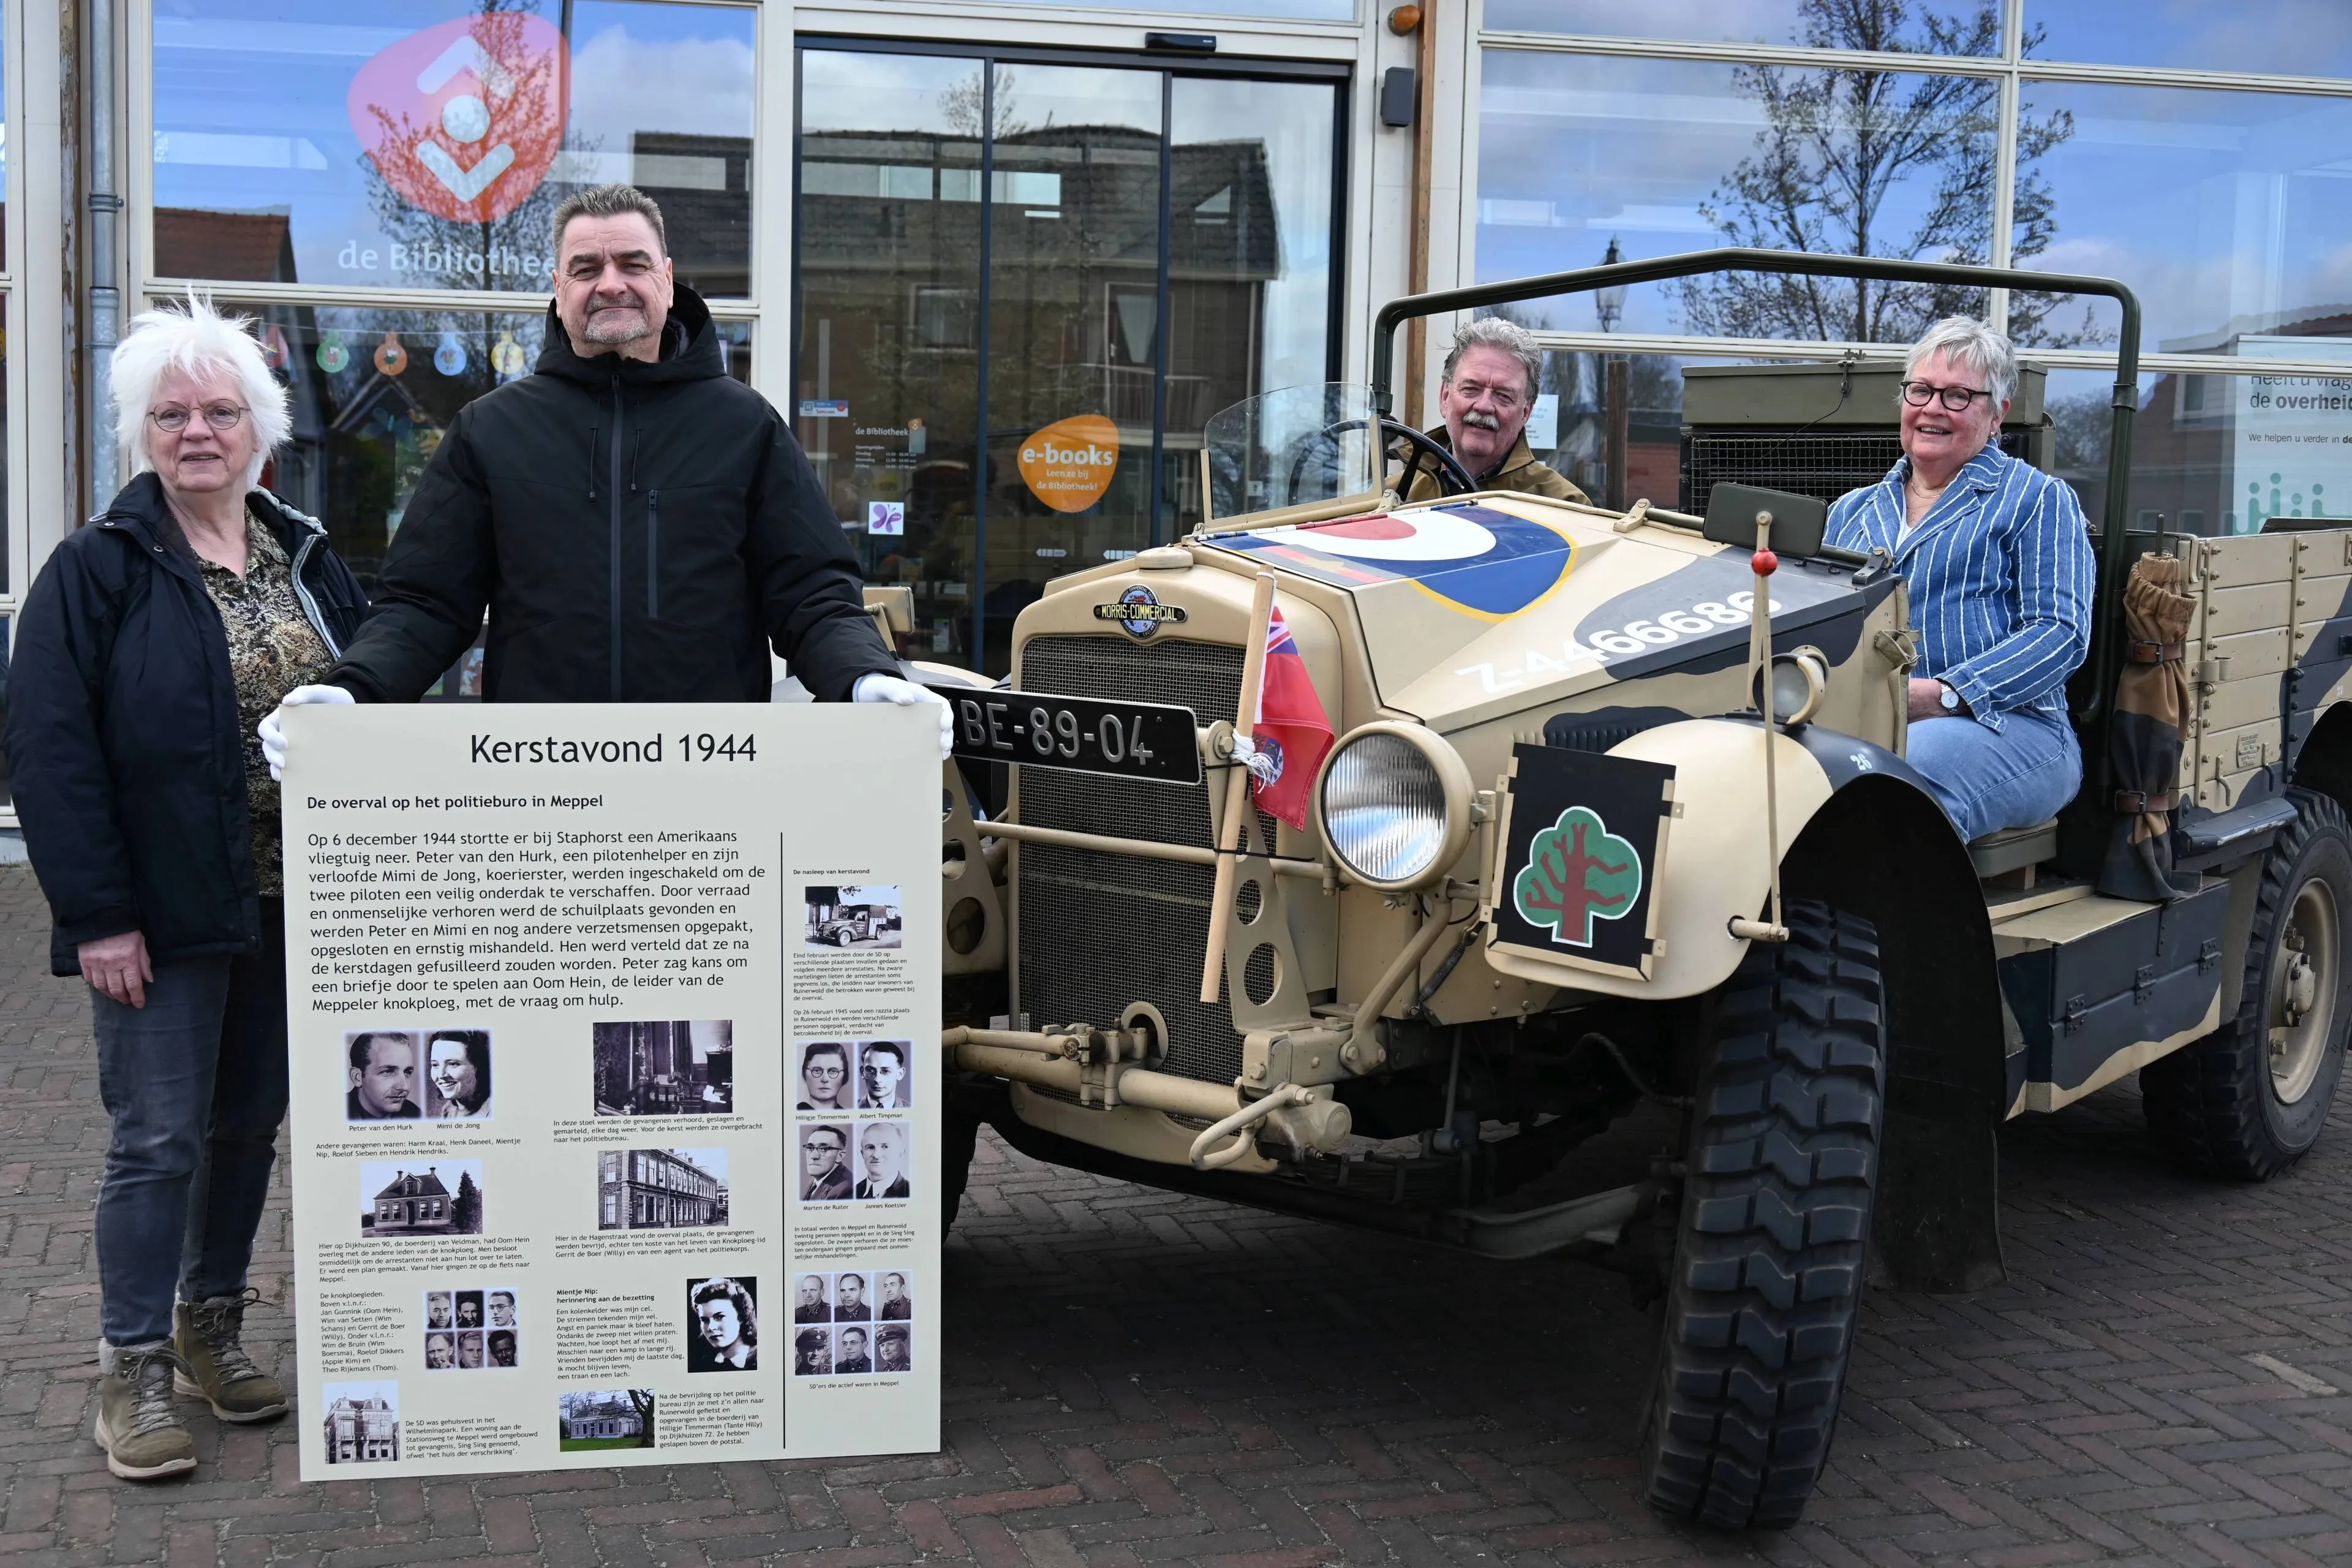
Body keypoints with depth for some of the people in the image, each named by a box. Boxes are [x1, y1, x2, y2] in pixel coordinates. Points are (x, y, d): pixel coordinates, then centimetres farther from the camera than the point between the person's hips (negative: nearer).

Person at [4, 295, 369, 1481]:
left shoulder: (312, 563, 10)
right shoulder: (96, 571, -6)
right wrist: (96, 915, -15)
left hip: (294, 905, 5)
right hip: (162, 916, -5)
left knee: (249, 1124, 13)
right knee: (158, 1138, -2)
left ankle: (212, 1325, 29)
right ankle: (134, 1371, 10)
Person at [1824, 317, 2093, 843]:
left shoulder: (2039, 498, 13)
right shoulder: (1852, 510, 29)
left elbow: (2062, 632, 0)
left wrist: (1942, 695, -15)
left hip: (2003, 724, -3)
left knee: (1913, 765, -41)